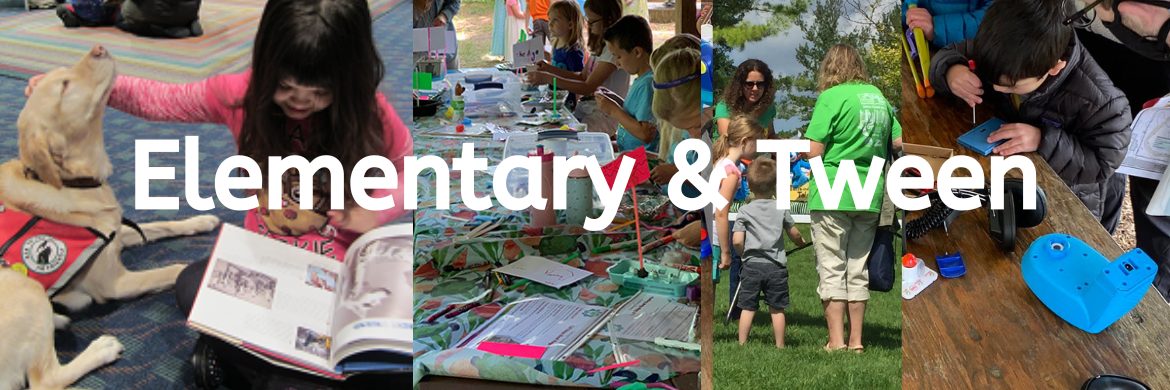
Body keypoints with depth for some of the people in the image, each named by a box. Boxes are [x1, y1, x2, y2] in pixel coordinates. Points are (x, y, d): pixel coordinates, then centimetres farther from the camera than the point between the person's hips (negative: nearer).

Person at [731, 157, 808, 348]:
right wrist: (801, 242, 33)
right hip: (776, 267, 1)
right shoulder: (781, 208, 2)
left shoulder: (745, 211, -2)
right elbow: (795, 235, 11)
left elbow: (737, 241, -8)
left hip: (752, 266, -1)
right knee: (777, 309, 7)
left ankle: (742, 344, 6)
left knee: (747, 307, 4)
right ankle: (780, 345, 12)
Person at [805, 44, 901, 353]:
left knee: (831, 269, 0)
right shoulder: (879, 97, 10)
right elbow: (899, 141, 14)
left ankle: (836, 342, -1)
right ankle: (856, 341, 16)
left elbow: (813, 150, -13)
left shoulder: (831, 97, -8)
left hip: (832, 196, -6)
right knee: (858, 269, 12)